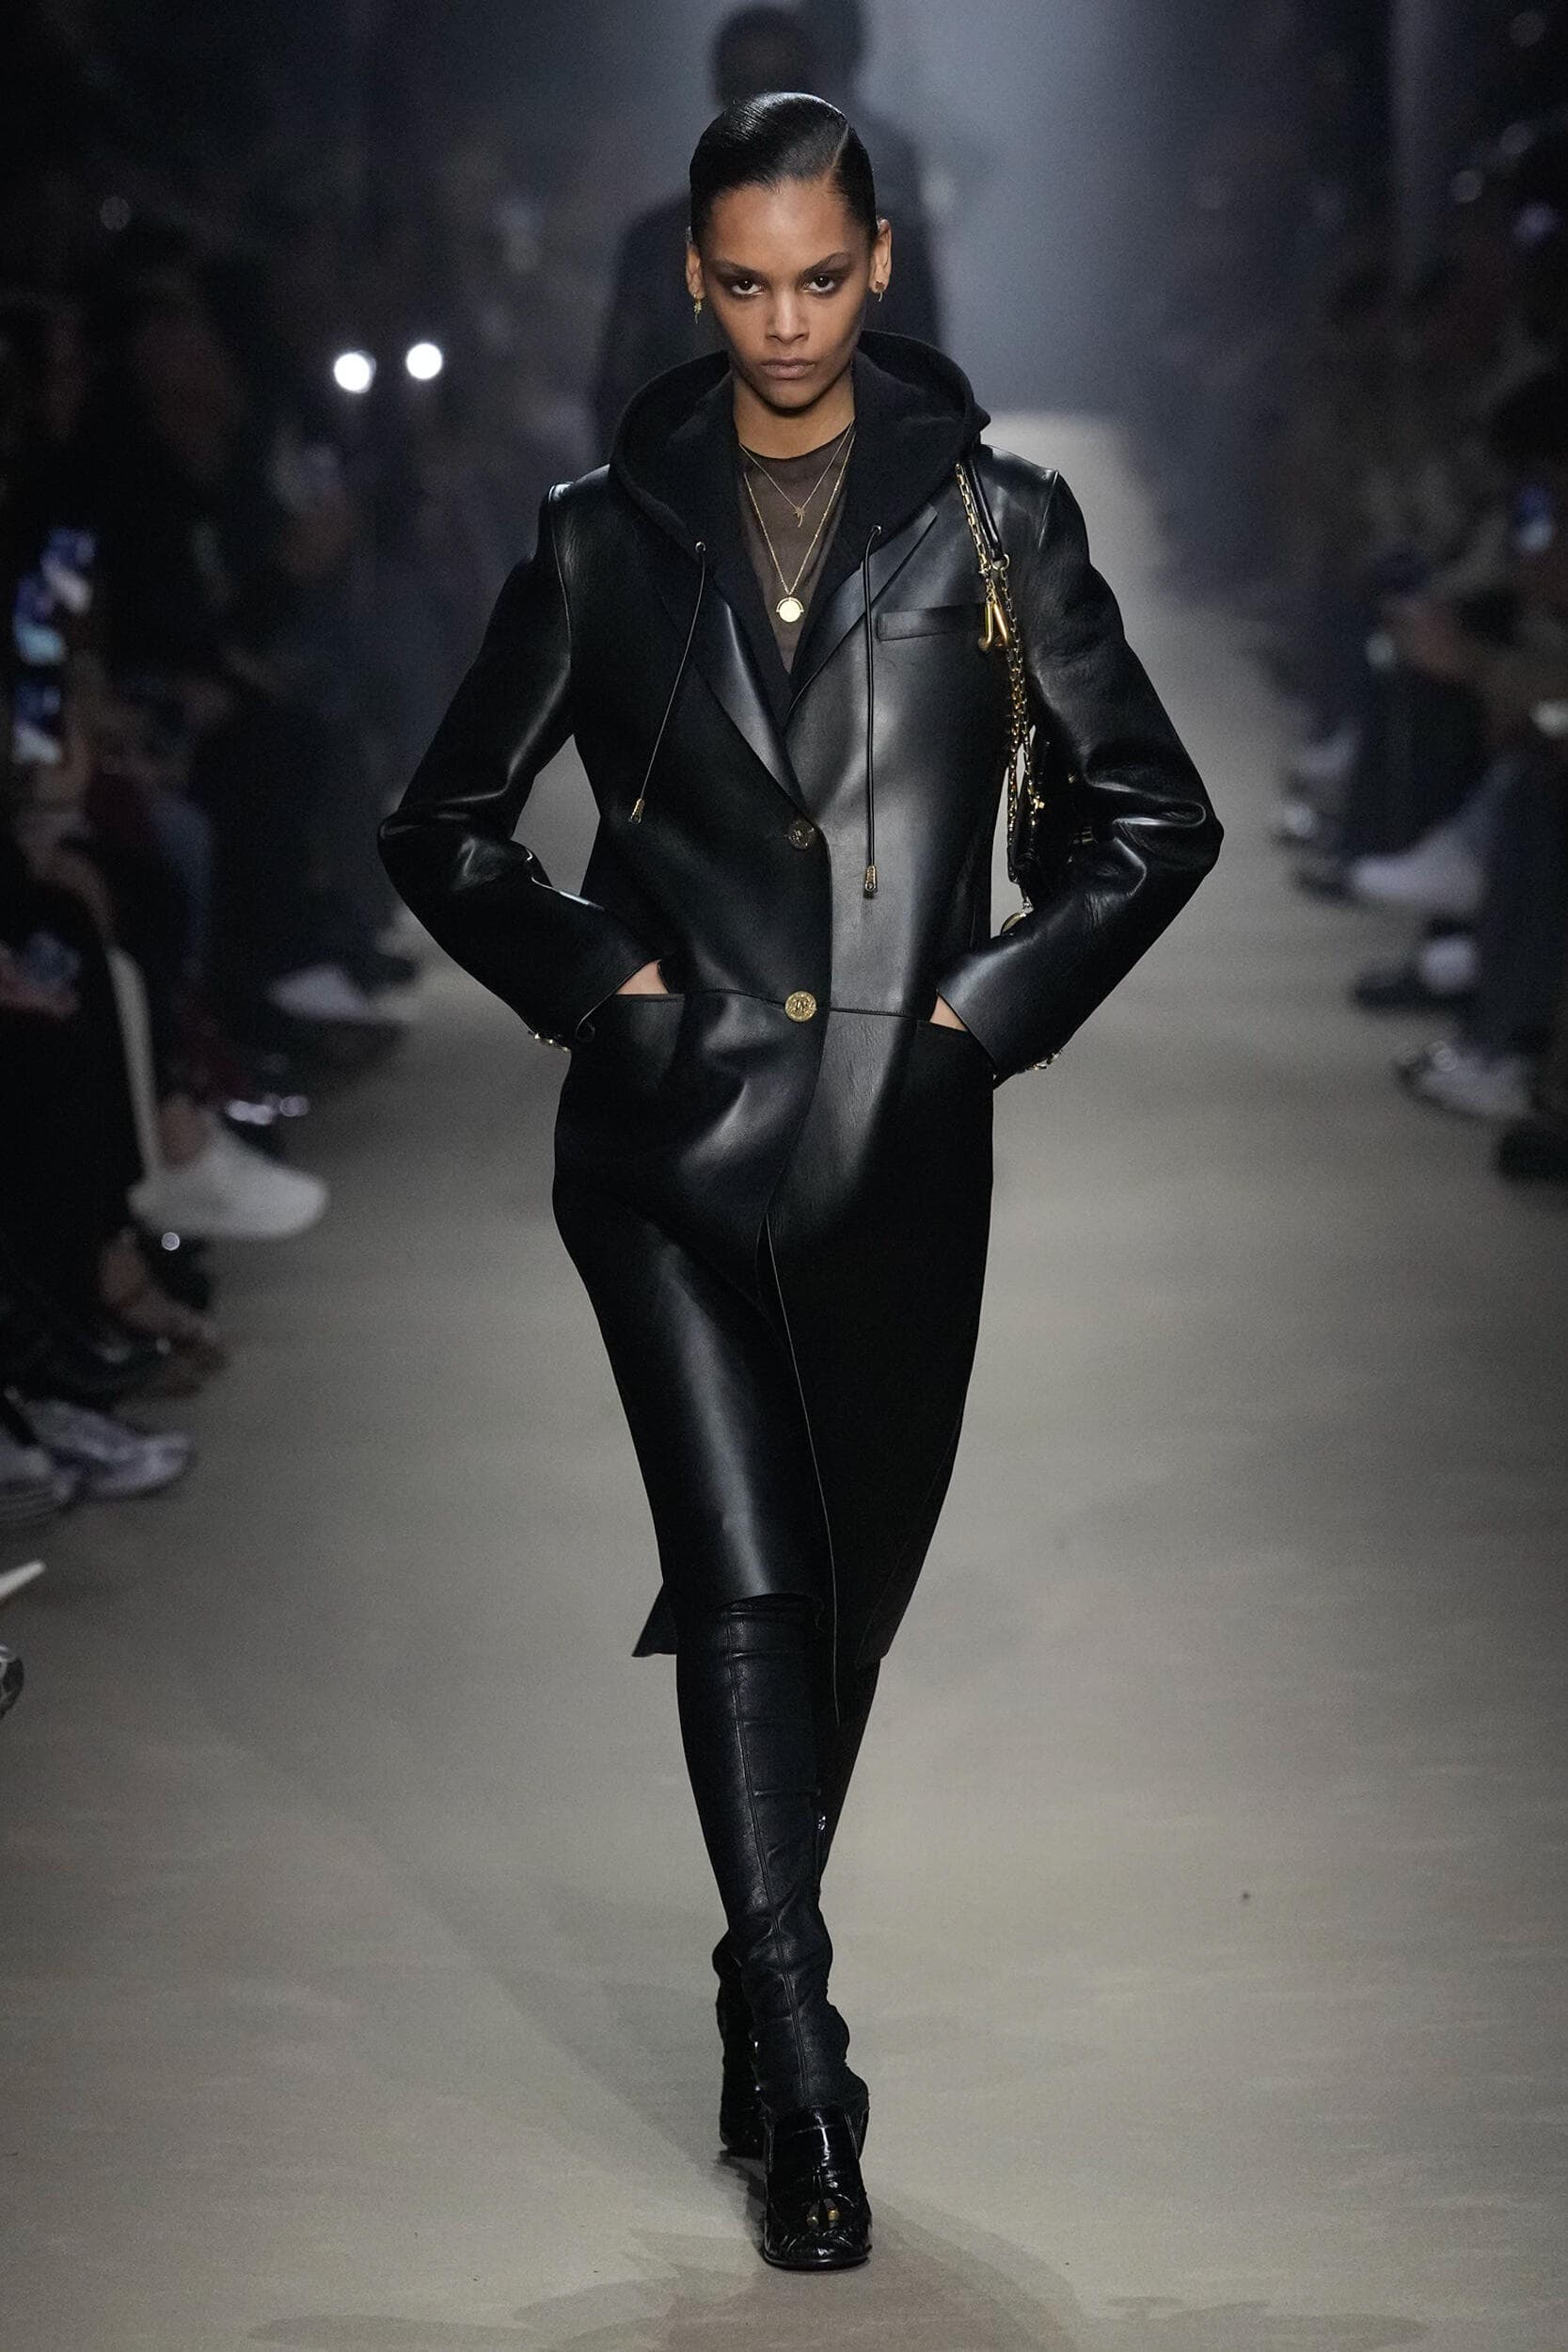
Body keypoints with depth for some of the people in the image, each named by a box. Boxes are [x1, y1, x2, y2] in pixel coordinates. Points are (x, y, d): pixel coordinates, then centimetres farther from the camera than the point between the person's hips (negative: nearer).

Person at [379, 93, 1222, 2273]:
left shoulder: (995, 518, 4)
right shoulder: (610, 533, 6)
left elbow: (1159, 815, 11)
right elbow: (443, 824, 14)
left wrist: (996, 1005, 1)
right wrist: (594, 974, 0)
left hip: (900, 1139, 1)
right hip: (674, 1138, -1)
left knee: (849, 1601, 10)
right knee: (748, 1590, -11)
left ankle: (766, 2006, 31)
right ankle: (804, 2088, -9)